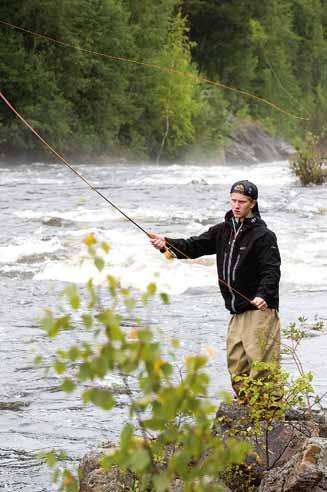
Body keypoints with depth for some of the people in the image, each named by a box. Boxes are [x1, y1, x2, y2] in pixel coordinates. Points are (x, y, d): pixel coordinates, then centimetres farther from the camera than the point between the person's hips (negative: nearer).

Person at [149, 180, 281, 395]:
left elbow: (272, 270, -15)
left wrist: (263, 295, -32)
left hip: (259, 310, -7)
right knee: (236, 363, 10)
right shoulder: (223, 230, 13)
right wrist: (167, 244, -9)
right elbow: (194, 246, 8)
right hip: (237, 311, 7)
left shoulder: (263, 235, -8)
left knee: (261, 361, -12)